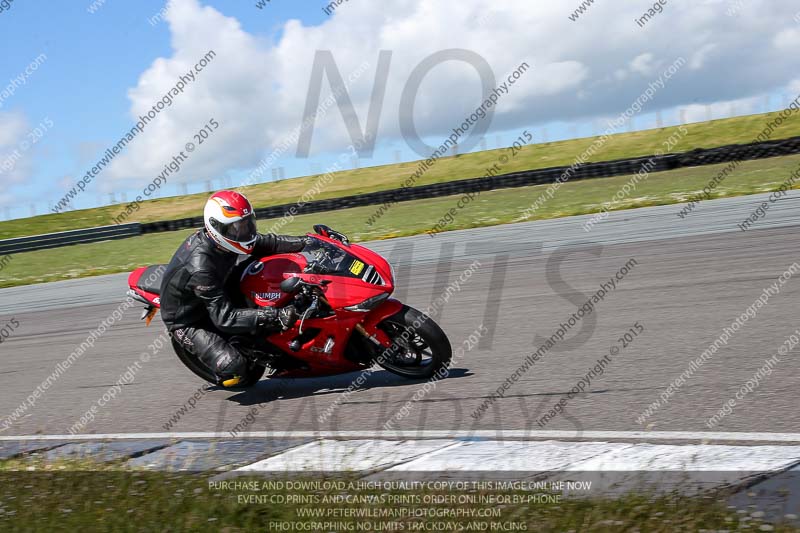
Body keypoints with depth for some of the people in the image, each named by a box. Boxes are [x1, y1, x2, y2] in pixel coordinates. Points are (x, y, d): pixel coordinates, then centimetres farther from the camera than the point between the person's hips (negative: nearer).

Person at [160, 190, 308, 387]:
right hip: (187, 322, -8)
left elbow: (267, 243, 0)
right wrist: (275, 316, -44)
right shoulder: (200, 267, -37)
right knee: (233, 365, -25)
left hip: (216, 299, 8)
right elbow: (224, 317, -38)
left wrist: (306, 242, -12)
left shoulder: (225, 239, -13)